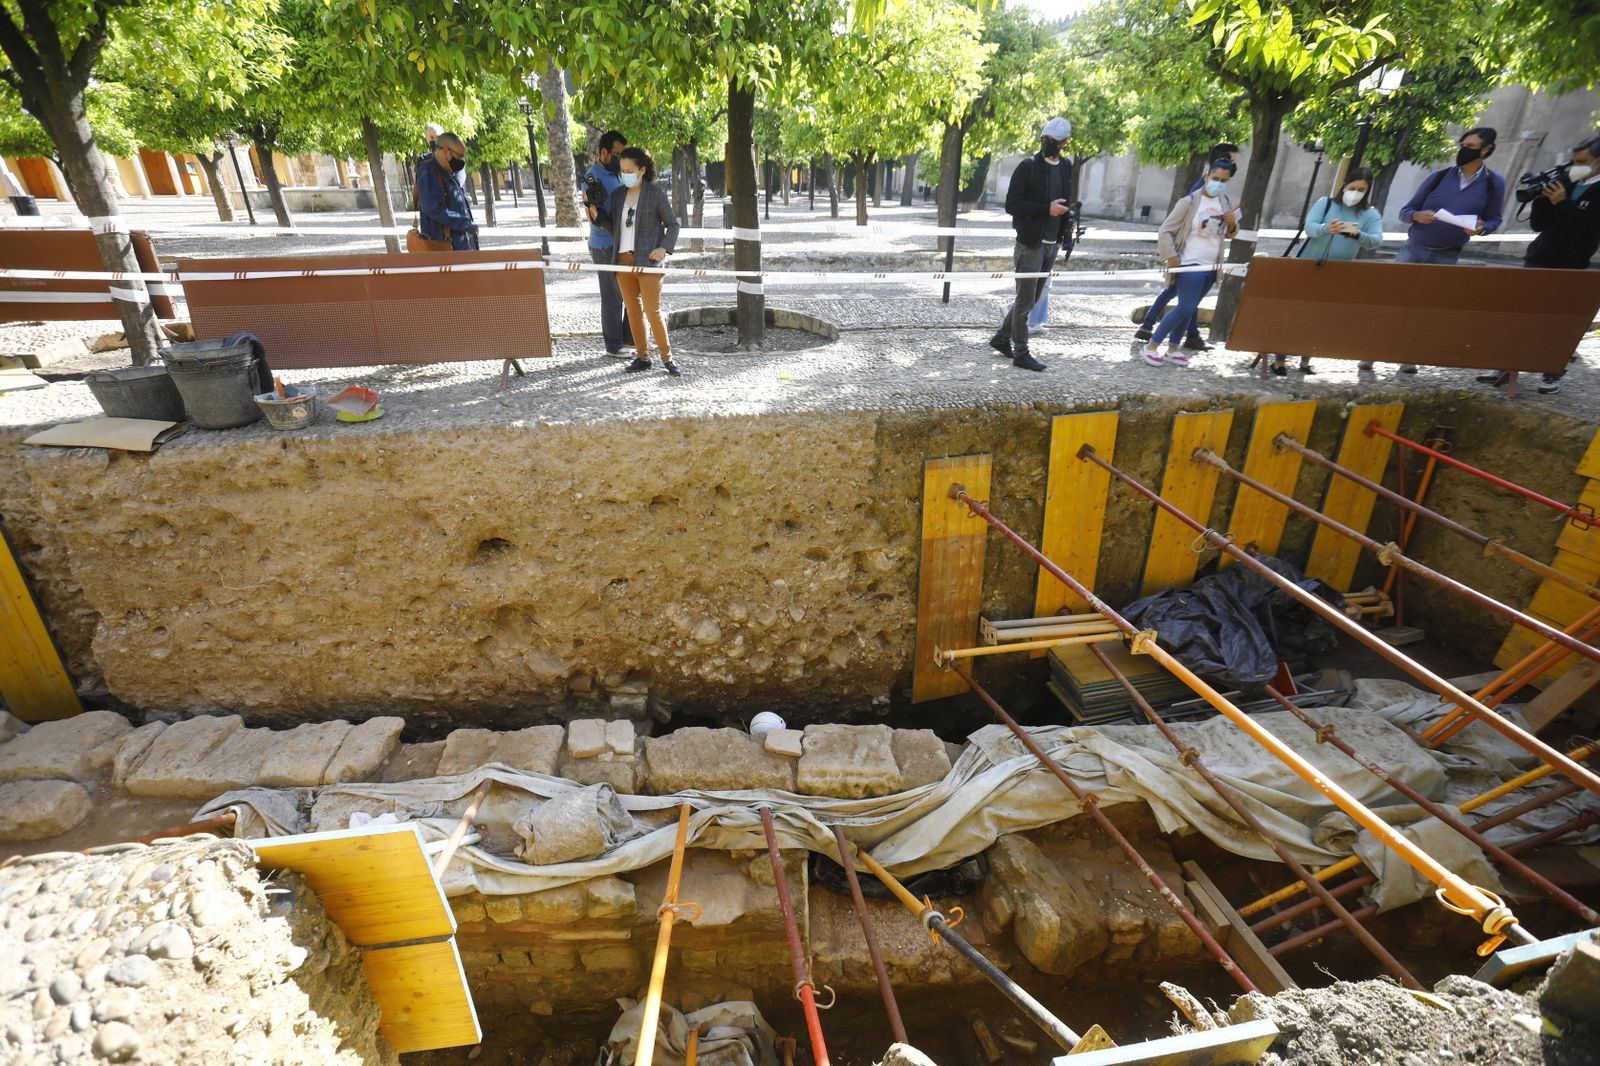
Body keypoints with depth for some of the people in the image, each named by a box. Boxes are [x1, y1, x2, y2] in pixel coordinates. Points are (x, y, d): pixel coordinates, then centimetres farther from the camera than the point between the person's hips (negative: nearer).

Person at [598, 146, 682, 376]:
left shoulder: (656, 193, -3)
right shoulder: (618, 194, 11)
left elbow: (672, 223, 1)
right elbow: (613, 226, 14)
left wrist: (664, 247, -12)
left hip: (647, 260, -5)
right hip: (623, 260, 5)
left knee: (653, 311, -8)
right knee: (633, 311, 7)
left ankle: (667, 358, 3)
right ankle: (642, 357, 15)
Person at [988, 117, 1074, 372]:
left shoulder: (1066, 167, 11)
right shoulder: (1028, 166, -8)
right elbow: (1011, 204, -13)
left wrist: (1066, 232, 10)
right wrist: (1046, 209, -19)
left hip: (1051, 244, 7)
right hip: (1030, 243, -7)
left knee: (1031, 298, 13)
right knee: (1026, 300, -3)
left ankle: (1001, 337, 27)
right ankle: (1021, 353, 6)